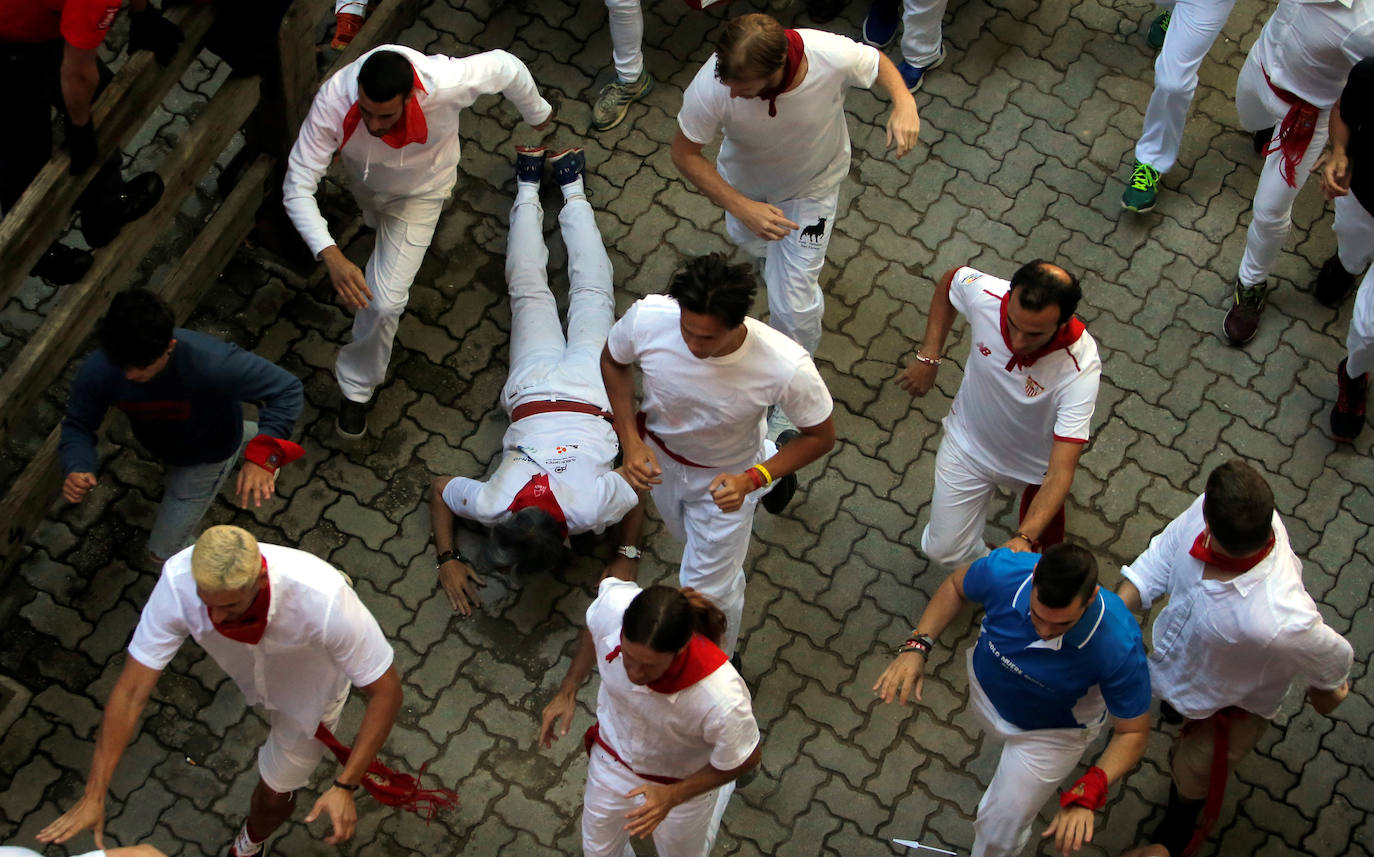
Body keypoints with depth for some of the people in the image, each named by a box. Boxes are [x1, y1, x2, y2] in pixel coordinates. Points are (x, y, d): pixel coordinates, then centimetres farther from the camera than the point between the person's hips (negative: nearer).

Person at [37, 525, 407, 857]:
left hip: (312, 686, -3)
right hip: (252, 674, 3)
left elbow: (387, 691, -37)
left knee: (275, 789, 10)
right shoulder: (179, 582, -41)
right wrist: (94, 794, -34)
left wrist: (345, 787, -42)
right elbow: (131, 692, -33)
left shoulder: (323, 600, -49)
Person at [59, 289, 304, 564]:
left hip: (208, 456, -5)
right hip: (161, 447, 5)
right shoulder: (98, 371, -36)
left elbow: (287, 389, -40)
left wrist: (261, 458, -52)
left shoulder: (209, 363, -47)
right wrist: (78, 469, -43)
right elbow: (78, 426, -20)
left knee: (164, 551, 5)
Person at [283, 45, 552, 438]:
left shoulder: (445, 85, -46)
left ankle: (357, 387, 18)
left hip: (419, 193, -2)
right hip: (363, 181, 2)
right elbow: (297, 187, -40)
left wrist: (537, 113, -4)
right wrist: (332, 256, -54)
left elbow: (505, 67, -25)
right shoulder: (333, 101, -44)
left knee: (385, 301, -9)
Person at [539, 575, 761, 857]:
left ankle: (721, 792, 59)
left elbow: (746, 757, -23)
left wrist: (673, 796, -28)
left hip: (683, 780, -3)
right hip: (612, 758, 3)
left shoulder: (721, 699, -46)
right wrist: (568, 689, -9)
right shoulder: (614, 605, -37)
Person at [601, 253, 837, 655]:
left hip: (725, 477, -3)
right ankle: (773, 455, 59)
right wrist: (631, 442, -22)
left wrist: (751, 481, -34)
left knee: (709, 592, 14)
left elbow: (821, 436, -21)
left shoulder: (788, 368, -42)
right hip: (659, 453, 3)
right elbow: (613, 361, -11)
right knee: (686, 532, 35)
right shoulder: (646, 317, -37)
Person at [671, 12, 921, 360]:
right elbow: (685, 153, -25)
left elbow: (878, 62, -16)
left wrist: (904, 101, -38)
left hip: (812, 187, -2)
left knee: (793, 305, -3)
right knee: (750, 238, 36)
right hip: (744, 184, 2)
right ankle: (770, 253, 74)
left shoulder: (833, 55, -41)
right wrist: (741, 207, -37)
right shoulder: (712, 86, -42)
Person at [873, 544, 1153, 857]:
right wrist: (917, 645, -26)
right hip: (986, 687, 2)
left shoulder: (1120, 648, -44)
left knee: (1001, 830, 14)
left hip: (1051, 733, -2)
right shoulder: (1003, 571, -38)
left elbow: (1133, 732, -29)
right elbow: (955, 587, -12)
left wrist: (1086, 796, -44)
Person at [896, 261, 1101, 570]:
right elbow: (950, 281, -6)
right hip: (968, 443, 2)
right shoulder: (983, 293, -35)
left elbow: (1060, 472, -43)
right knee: (944, 549, 9)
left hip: (1034, 462, -2)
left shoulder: (1080, 370, -43)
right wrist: (928, 357, -10)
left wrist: (1024, 539, -56)